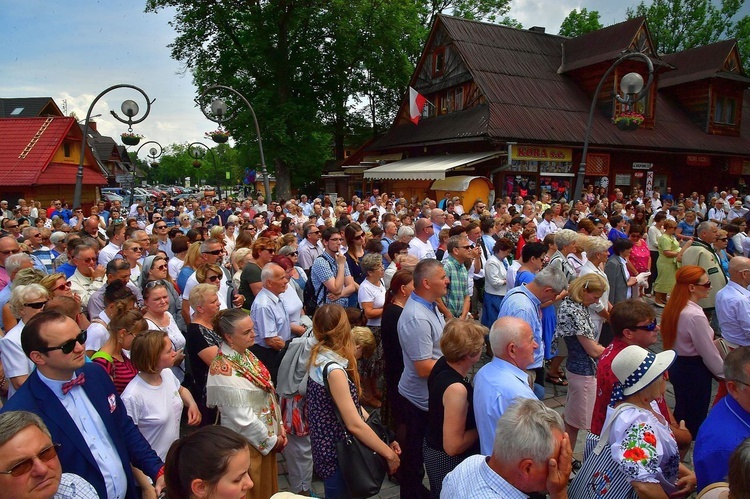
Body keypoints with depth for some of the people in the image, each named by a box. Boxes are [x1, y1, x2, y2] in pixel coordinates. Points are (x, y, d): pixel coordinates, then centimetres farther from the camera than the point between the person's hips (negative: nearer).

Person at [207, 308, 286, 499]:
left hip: (266, 436, 7)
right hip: (248, 442, -7)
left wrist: (279, 425, 3)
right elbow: (243, 417, -24)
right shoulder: (224, 371, -27)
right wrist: (271, 440, -13)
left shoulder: (246, 354, -1)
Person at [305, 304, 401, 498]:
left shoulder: (320, 356, 0)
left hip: (327, 445, 9)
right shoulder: (333, 369, -28)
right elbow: (354, 424, -27)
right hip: (337, 453, -9)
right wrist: (389, 453, -16)